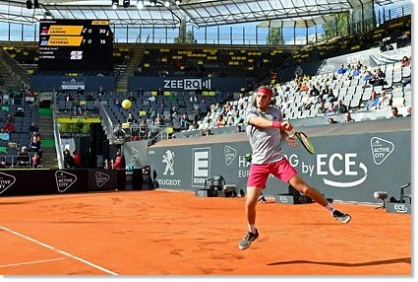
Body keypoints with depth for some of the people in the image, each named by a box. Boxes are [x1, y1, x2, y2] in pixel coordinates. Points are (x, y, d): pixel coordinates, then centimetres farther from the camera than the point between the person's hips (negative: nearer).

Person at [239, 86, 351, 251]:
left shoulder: (276, 112, 6)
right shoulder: (250, 112, -3)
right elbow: (260, 122, -27)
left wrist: (287, 138, -1)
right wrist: (279, 124, -44)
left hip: (278, 160, 1)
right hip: (258, 164, -1)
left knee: (304, 188, -8)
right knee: (250, 202, -5)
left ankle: (334, 212, 8)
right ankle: (252, 232, 22)